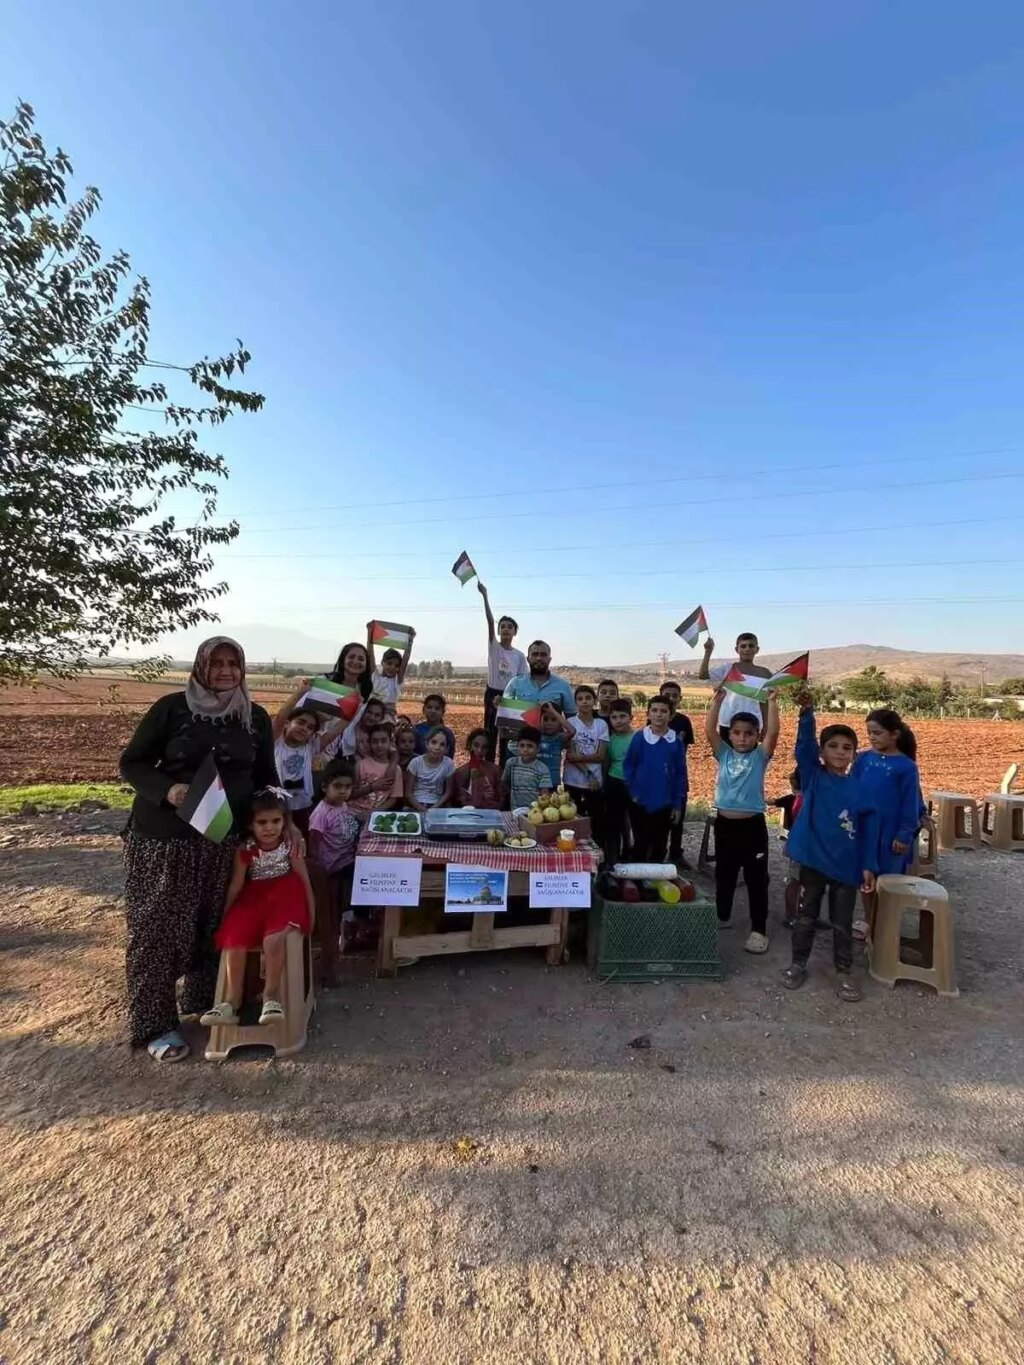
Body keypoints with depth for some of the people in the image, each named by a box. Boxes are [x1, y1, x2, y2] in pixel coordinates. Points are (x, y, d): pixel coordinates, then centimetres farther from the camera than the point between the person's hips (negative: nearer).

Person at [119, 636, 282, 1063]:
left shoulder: (255, 718, 3)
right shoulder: (171, 708, -8)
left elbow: (266, 776, 11)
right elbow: (131, 762, -4)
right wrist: (167, 790, -22)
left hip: (225, 839, 4)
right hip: (164, 837, -3)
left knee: (214, 925, 13)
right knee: (157, 928, 5)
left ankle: (203, 1003, 34)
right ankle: (154, 1025, 20)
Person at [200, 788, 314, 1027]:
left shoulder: (291, 846, -7)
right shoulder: (245, 850, -6)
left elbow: (304, 880, -1)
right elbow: (236, 885, 1)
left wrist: (311, 913, 1)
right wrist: (223, 916, 3)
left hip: (284, 897, -3)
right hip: (254, 899, 3)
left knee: (273, 938, -30)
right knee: (234, 938, -19)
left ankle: (271, 996, -14)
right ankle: (231, 1002, -5)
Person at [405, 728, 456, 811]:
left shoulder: (448, 764, -7)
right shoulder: (416, 762, -7)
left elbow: (448, 792, 2)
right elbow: (408, 793, -3)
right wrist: (421, 808, -17)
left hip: (436, 805, 1)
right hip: (416, 805, -1)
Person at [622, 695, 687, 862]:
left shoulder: (676, 741, -4)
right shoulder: (639, 737, -8)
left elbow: (680, 774, 0)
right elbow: (628, 765, -1)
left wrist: (677, 804, 0)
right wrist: (632, 791, -6)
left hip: (664, 804, 2)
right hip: (640, 802, -1)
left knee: (659, 846, 14)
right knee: (640, 844, 9)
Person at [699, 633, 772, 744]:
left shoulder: (764, 673, 4)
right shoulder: (727, 668, 1)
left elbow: (764, 702, 9)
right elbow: (702, 675, -12)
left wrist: (765, 727, 6)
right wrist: (708, 652, -18)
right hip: (727, 723, -1)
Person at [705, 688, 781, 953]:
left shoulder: (760, 756, -1)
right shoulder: (724, 754, 3)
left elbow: (773, 733, -16)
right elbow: (709, 730, -8)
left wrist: (772, 702, -20)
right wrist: (718, 699, -14)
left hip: (752, 825, -2)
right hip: (724, 823, 3)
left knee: (756, 878, 5)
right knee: (724, 874, 18)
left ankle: (759, 929, 14)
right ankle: (722, 916, 35)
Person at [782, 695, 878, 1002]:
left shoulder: (859, 787, -2)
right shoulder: (813, 777, -4)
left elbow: (869, 828, 0)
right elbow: (804, 747, -19)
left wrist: (868, 865, -4)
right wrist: (807, 713, -33)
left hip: (846, 866, 1)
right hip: (814, 861, 0)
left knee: (842, 923, 13)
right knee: (806, 917, 13)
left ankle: (844, 973, 28)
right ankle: (798, 965, 28)